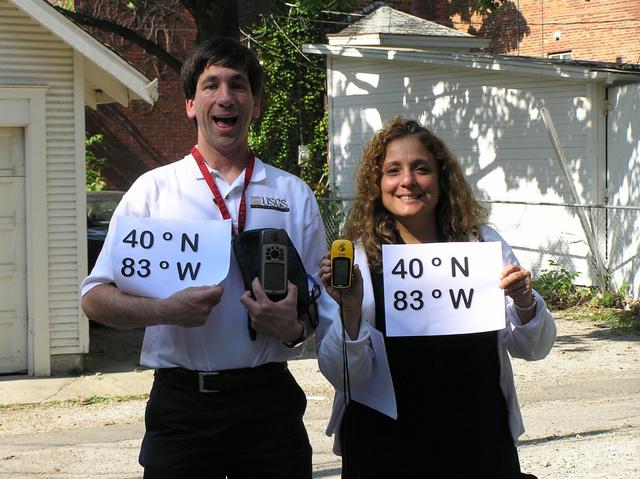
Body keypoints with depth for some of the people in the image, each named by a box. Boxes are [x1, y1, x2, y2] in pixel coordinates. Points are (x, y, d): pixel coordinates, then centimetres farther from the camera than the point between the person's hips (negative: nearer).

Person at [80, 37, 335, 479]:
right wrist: (165, 310, -17)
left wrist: (293, 329, -12)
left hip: (268, 397, 1)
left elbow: (321, 299, 11)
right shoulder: (155, 189, 4)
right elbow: (96, 298, 1)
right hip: (181, 403, -1)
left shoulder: (294, 195, 9)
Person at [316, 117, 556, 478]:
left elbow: (534, 348, 5)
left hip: (480, 443, 2)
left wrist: (525, 305, -14)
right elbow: (344, 376, -8)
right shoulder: (357, 257, -5)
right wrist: (350, 310, -24)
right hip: (387, 448, -2)